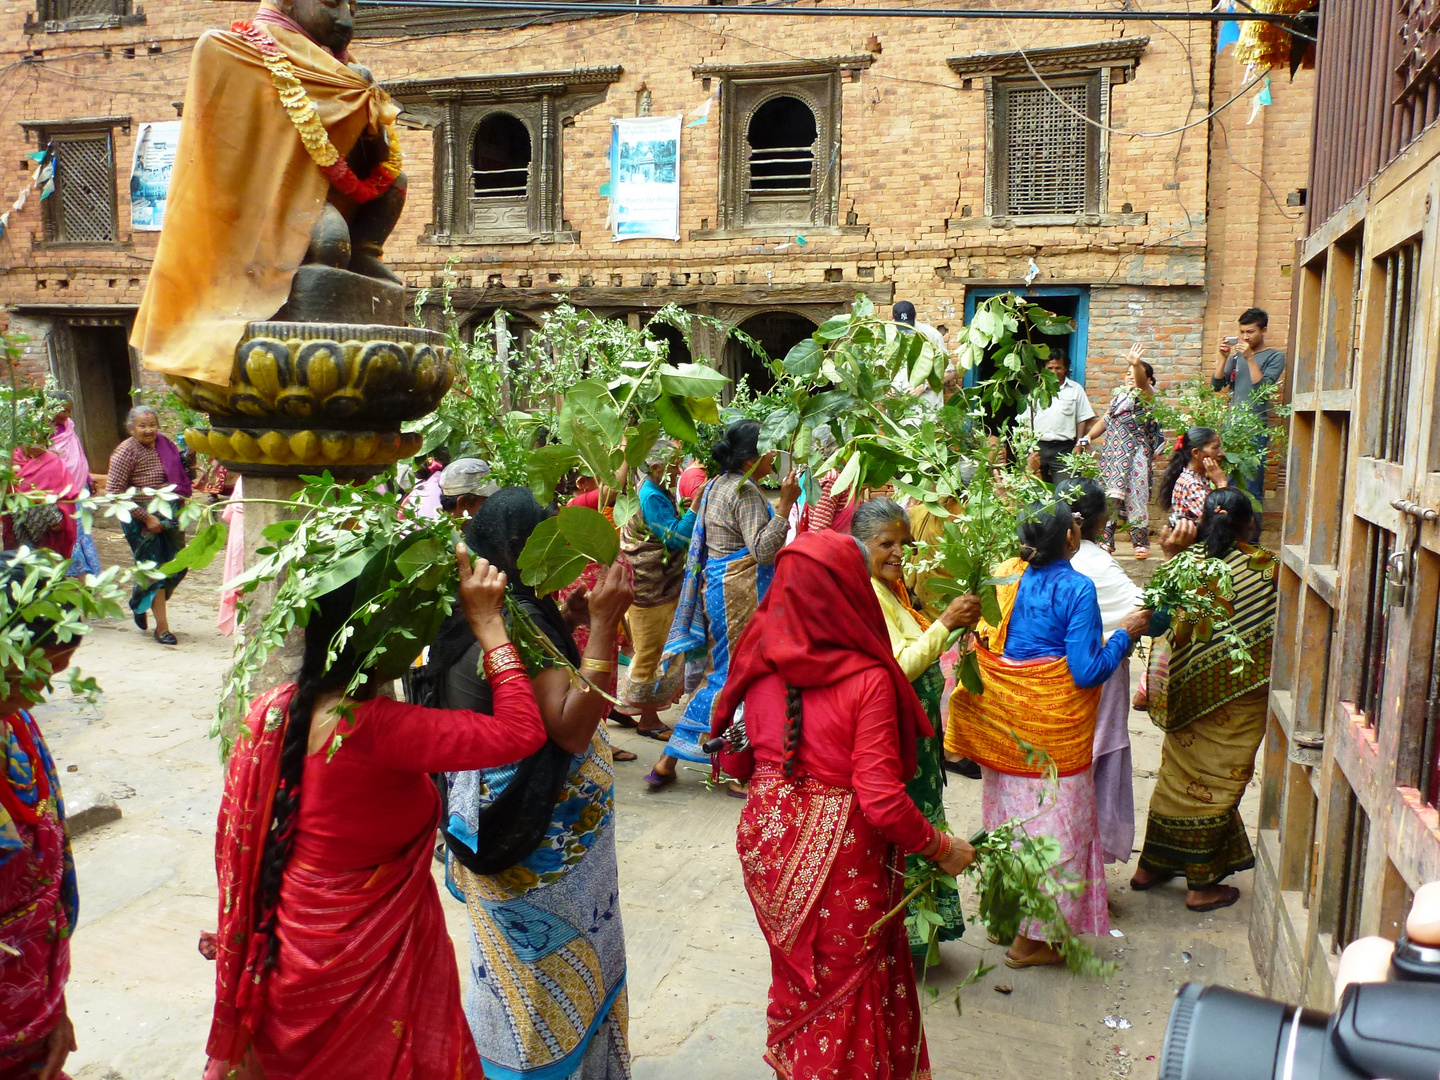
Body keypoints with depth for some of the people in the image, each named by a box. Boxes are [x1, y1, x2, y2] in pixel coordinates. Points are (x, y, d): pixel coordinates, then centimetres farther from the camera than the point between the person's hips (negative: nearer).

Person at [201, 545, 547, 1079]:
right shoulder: (376, 729, -32)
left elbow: (237, 840, 2)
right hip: (369, 960, -6)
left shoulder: (271, 710, -10)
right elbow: (523, 730, -32)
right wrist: (487, 623, -24)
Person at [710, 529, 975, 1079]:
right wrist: (942, 848, -8)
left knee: (796, 980, 27)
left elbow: (734, 760, 5)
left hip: (769, 841, 6)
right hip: (840, 855, -6)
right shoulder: (867, 679, -21)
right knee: (848, 987, 16)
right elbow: (881, 799, -23)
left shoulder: (759, 663, -5)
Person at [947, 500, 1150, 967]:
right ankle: (1031, 938, 16)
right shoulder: (1076, 588, -17)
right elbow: (1087, 671, -18)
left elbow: (981, 643, 8)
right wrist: (1124, 633, -3)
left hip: (1001, 718, 6)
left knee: (1007, 812, 20)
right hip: (1051, 726, -6)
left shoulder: (1003, 576, 0)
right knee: (1051, 822, 7)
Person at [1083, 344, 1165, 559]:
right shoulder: (1118, 398, 20)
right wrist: (1087, 438, 10)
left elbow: (1141, 382, -22)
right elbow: (1104, 421, 24)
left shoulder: (1146, 394, 0)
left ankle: (1141, 543, -1)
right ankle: (1106, 541, 7)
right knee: (1108, 497, 3)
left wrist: (1137, 364, -42)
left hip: (1133, 454, -6)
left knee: (1135, 497, -8)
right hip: (1111, 452, 6)